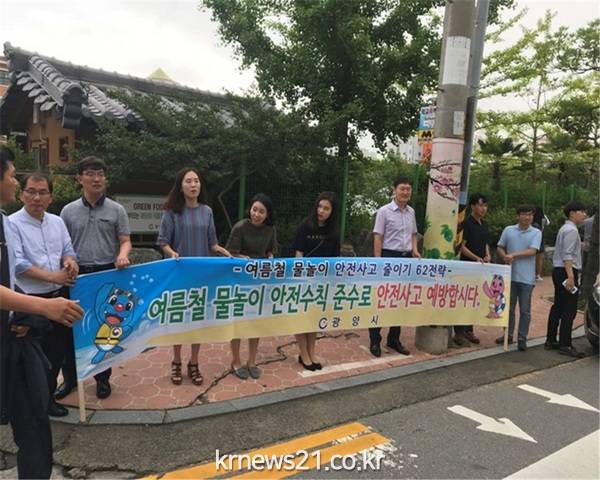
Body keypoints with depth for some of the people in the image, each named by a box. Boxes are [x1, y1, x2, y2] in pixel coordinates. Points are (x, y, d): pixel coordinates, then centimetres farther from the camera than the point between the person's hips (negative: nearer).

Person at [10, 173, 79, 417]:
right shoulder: (12, 224, -11)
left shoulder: (57, 222, 7)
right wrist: (53, 276, -21)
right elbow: (17, 263, -18)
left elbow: (68, 251, 11)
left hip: (58, 297, 6)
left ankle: (48, 393, 35)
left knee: (57, 350, 16)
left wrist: (70, 261, -12)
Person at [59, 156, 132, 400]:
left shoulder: (116, 210, 2)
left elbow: (125, 241, 0)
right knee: (73, 328, 7)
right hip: (77, 275, 1)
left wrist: (122, 255, -21)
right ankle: (70, 377, 24)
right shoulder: (68, 211, 6)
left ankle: (103, 378, 23)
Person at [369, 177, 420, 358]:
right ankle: (374, 341, 10)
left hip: (407, 258, 6)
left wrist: (415, 250, 3)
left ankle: (394, 339, 23)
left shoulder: (411, 212, 10)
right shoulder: (384, 211, -8)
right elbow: (378, 238, -10)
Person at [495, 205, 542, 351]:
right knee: (509, 307, 12)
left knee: (525, 310, 3)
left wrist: (514, 255, -18)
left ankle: (522, 339, 12)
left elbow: (532, 251, -12)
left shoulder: (536, 233, 0)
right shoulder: (508, 230, 5)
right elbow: (500, 248, 10)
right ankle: (508, 335, 24)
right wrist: (505, 257, -9)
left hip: (527, 277, -2)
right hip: (510, 275, 2)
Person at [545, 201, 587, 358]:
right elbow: (567, 255, -21)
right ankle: (565, 345, -3)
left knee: (558, 307, 13)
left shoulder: (565, 228, 19)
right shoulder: (571, 230, -12)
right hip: (567, 271, -10)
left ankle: (551, 340, 19)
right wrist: (570, 276, -26)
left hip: (559, 271, 10)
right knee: (569, 310, -7)